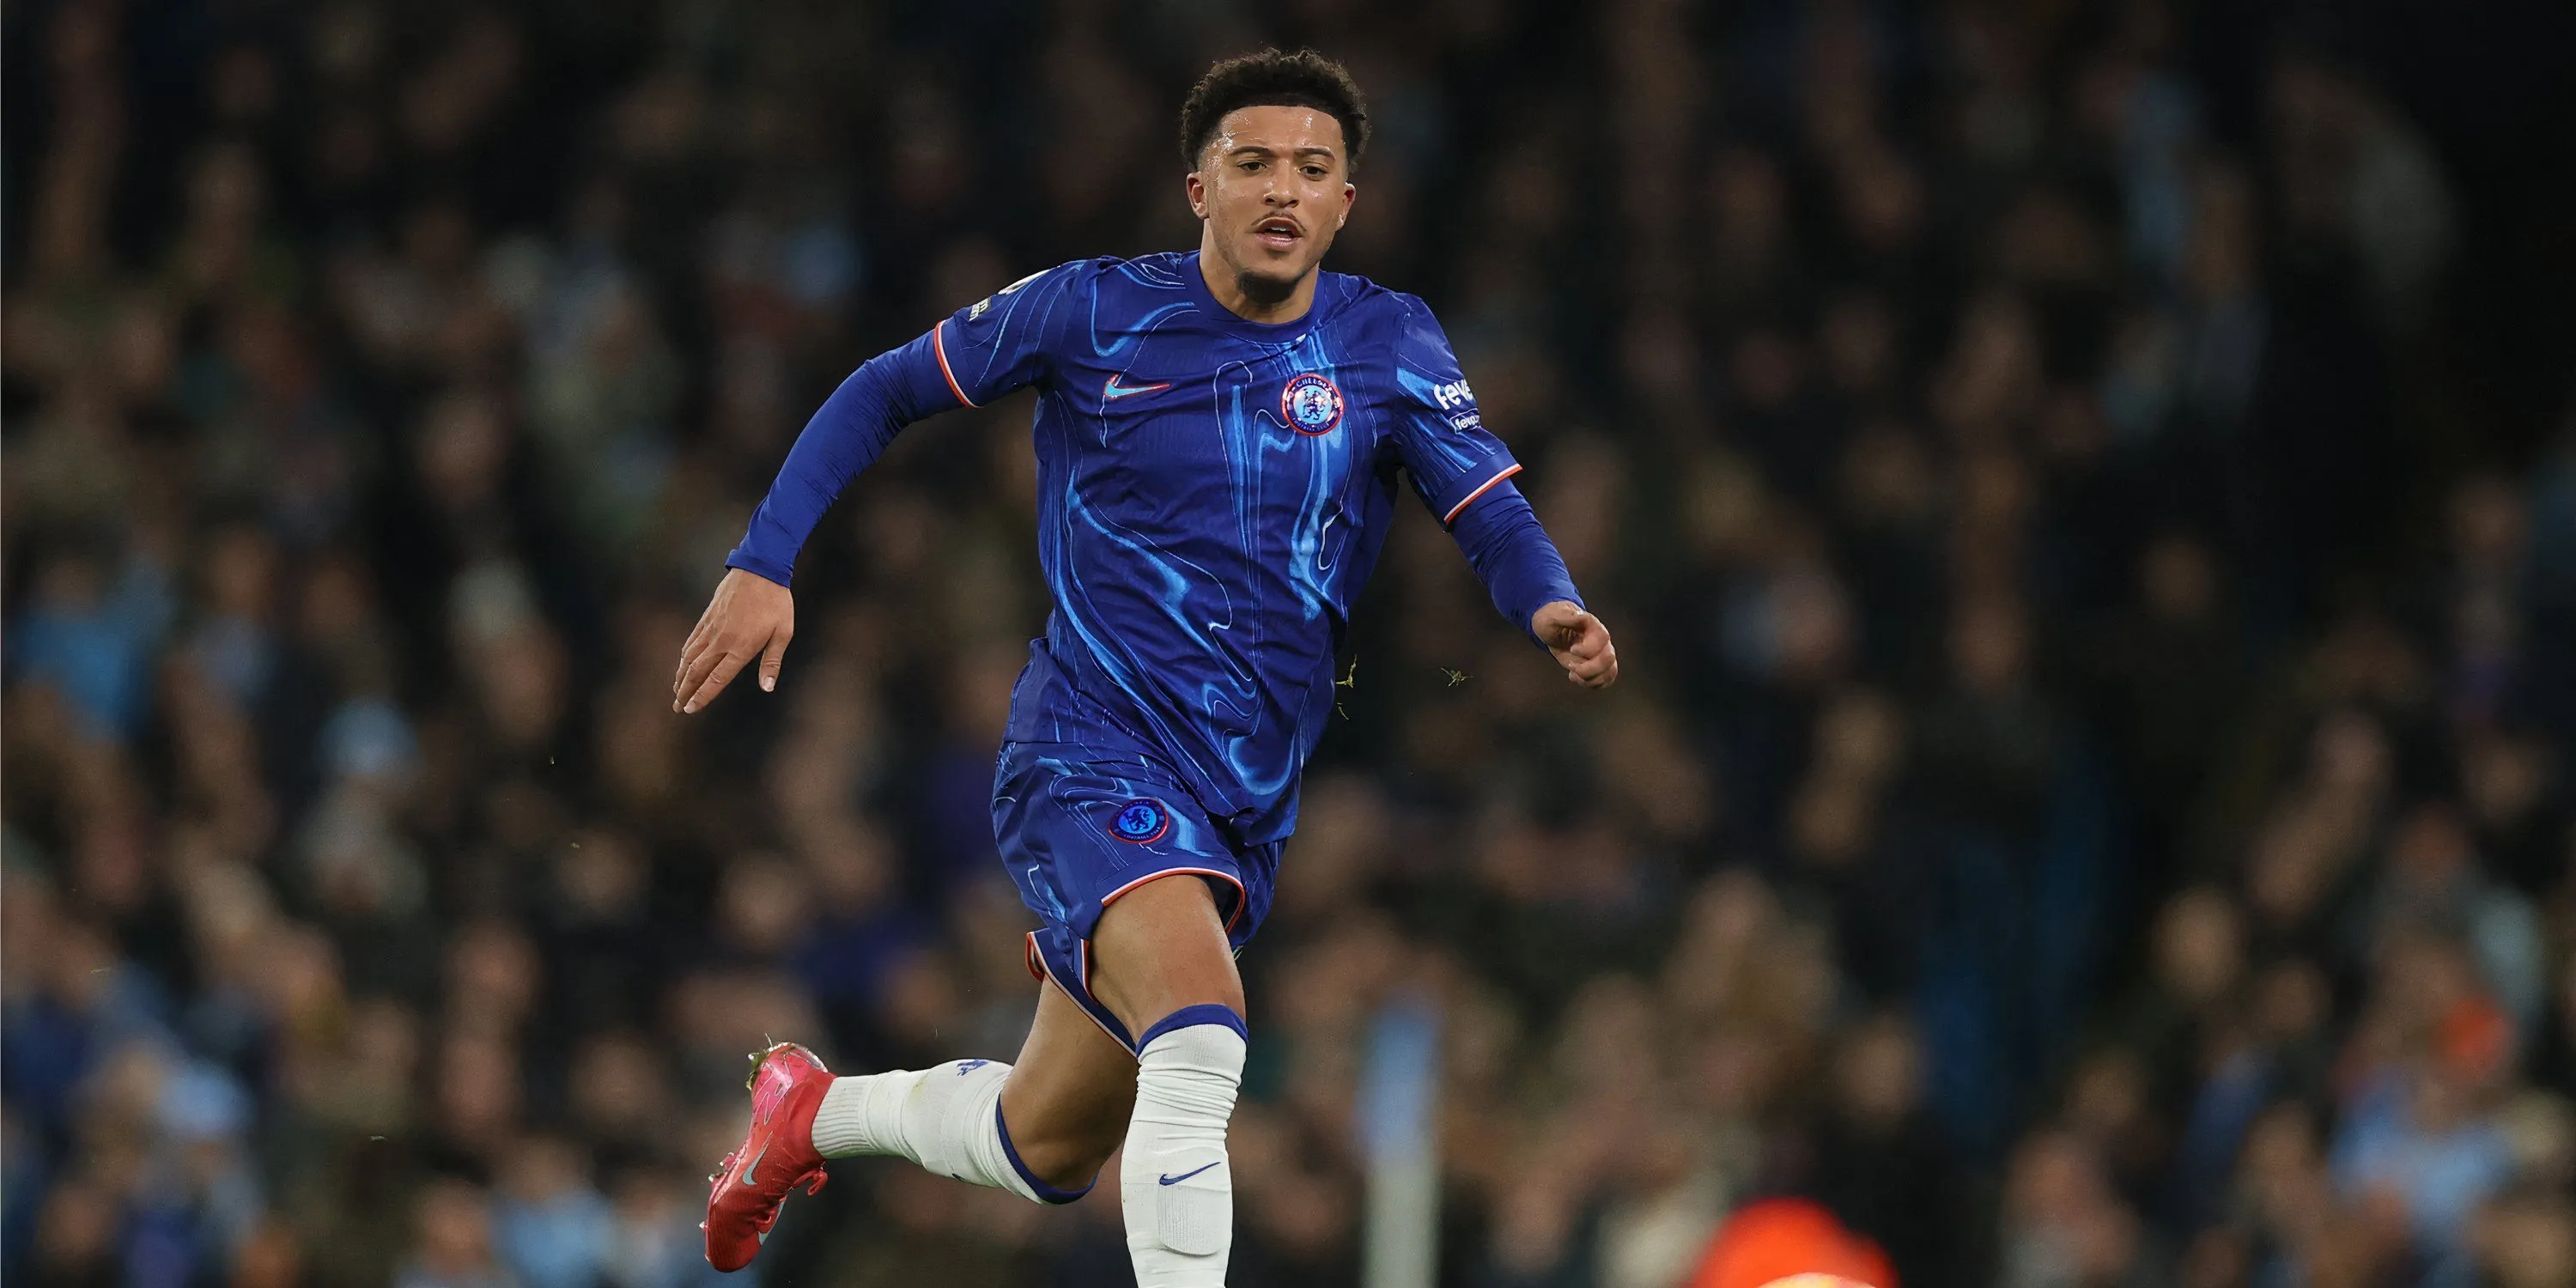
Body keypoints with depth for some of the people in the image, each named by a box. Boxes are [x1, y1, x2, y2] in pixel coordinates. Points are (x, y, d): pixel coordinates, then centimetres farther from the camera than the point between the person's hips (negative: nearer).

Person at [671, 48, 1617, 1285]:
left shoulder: (1388, 340, 3)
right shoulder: (1092, 312, -4)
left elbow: (1487, 503, -8)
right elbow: (882, 393, 6)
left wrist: (1552, 605, -30)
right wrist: (765, 565, -4)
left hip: (1247, 800, 5)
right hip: (1092, 751, -5)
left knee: (1045, 1151, 15)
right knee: (1200, 1031, -33)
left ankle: (815, 1110, 44)